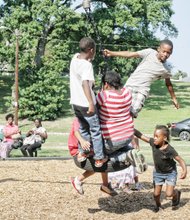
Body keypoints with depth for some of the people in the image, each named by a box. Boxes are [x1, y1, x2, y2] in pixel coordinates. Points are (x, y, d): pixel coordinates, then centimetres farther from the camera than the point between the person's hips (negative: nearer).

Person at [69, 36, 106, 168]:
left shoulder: (75, 57, 0)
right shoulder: (87, 65, -22)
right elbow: (85, 83, -37)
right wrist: (91, 103, -45)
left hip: (75, 102, 7)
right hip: (85, 103, -7)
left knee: (83, 128, 24)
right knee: (95, 130, 6)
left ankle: (82, 153, 29)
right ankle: (99, 158, 11)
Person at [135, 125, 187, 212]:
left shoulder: (170, 150, -29)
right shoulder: (153, 143, -20)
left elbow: (180, 160, -23)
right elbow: (141, 136, -17)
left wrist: (184, 170, -38)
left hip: (170, 173, -4)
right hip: (158, 173, 4)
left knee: (169, 194, -13)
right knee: (156, 194, 7)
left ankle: (176, 193, 24)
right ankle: (158, 205, 39)